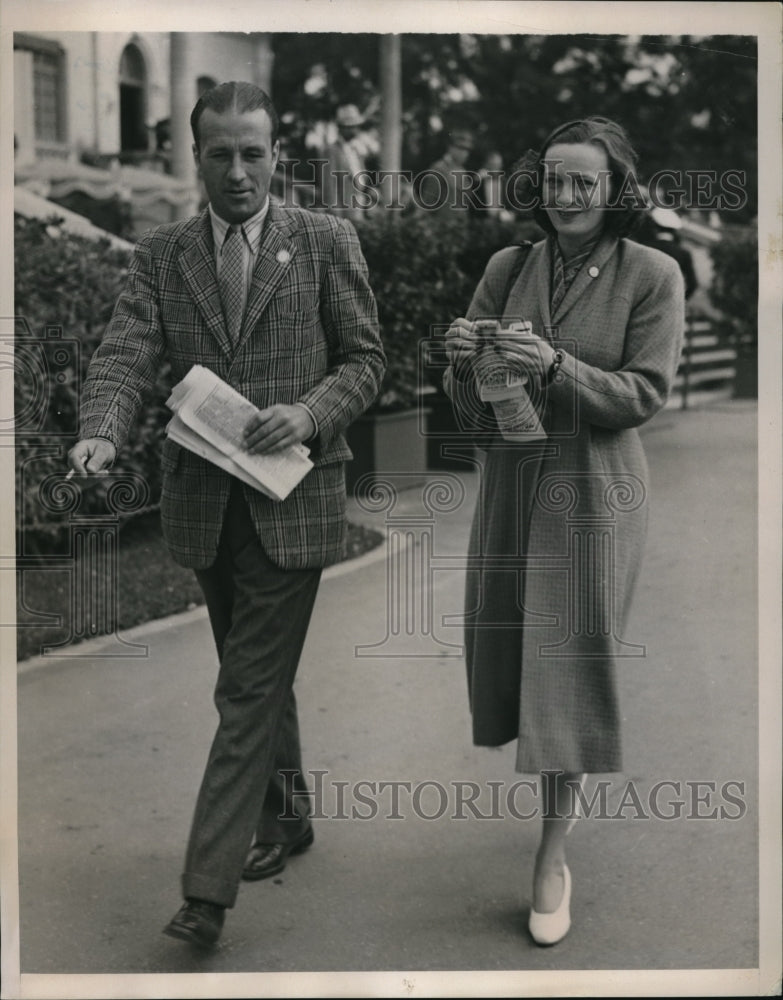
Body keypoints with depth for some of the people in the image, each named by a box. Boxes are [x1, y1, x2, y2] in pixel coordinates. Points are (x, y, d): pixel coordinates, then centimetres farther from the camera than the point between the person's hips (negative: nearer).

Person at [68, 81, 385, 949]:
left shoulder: (327, 243, 0)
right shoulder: (160, 255, 6)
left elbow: (365, 359, 1)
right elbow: (124, 356, -5)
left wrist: (309, 415, -18)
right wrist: (100, 434, -25)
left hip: (291, 498, -4)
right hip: (204, 501, 4)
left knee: (250, 689, -6)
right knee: (256, 677, 18)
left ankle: (208, 888, -3)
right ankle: (286, 818, 37)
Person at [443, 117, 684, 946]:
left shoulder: (652, 275, -6)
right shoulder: (508, 267, 3)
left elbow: (644, 395, -11)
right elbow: (472, 410, 4)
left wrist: (555, 367, -24)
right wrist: (463, 361, -19)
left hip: (593, 489, -4)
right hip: (510, 480, 4)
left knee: (568, 660, -1)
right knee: (510, 649, 12)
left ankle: (553, 854, 10)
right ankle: (561, 791, 42)